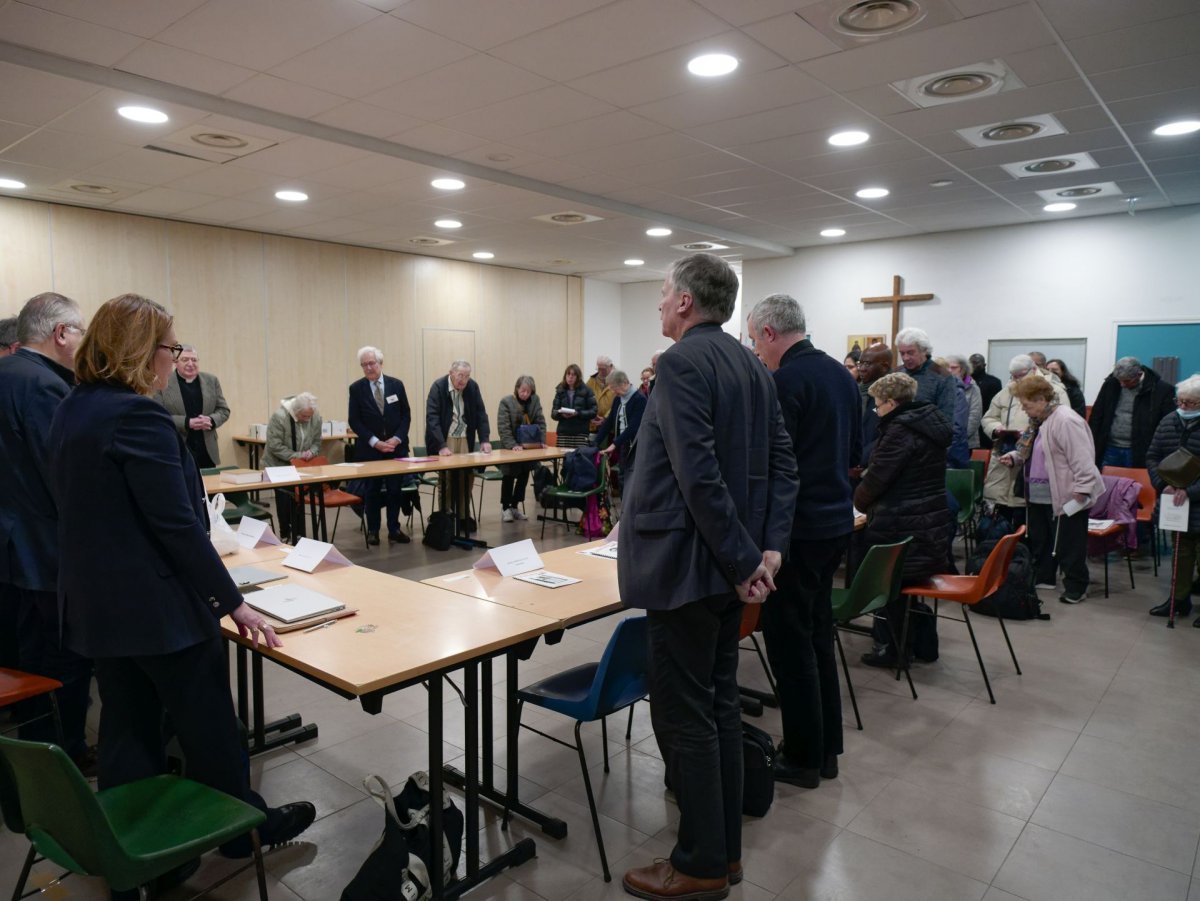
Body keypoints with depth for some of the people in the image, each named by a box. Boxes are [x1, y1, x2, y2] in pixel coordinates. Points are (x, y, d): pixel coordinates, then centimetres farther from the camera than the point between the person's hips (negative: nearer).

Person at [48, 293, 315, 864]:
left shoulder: (71, 411, 7)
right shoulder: (138, 416, -22)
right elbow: (178, 524, -23)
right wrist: (232, 602, -16)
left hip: (98, 607, 9)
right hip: (160, 608, -8)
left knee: (128, 732, 18)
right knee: (207, 726, 10)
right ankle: (244, 828, 28)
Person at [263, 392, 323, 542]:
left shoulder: (316, 418, -9)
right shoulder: (279, 417, -24)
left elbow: (316, 442, 2)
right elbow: (275, 446, -23)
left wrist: (311, 452, -19)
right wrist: (296, 456, -27)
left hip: (301, 467, 4)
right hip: (279, 466, -4)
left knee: (298, 498, 7)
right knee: (284, 500, -2)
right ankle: (285, 534, 10)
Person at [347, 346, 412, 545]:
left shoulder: (396, 384, 3)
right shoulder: (356, 388, -2)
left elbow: (406, 415, 4)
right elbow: (354, 421, -4)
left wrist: (397, 438, -9)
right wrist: (375, 442, -12)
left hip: (396, 446, 1)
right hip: (369, 448, -1)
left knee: (395, 489, 4)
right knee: (372, 490, 5)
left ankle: (394, 529, 14)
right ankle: (372, 530, 17)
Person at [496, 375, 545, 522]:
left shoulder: (535, 400, -1)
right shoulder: (506, 402, -13)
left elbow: (540, 422, 0)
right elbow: (503, 427, -19)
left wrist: (541, 441, -14)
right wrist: (512, 445, -28)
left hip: (529, 446, 4)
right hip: (511, 448, -4)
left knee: (524, 476, 9)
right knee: (509, 477, 2)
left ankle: (515, 506, 22)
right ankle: (505, 507, 15)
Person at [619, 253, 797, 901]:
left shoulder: (682, 362, -15)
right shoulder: (752, 366, 11)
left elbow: (699, 473, -24)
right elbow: (781, 463, 9)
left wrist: (743, 560, -18)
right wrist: (768, 549, 2)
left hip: (686, 562, -9)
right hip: (729, 562, 9)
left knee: (684, 718, 4)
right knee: (720, 706, 18)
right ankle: (724, 849, 32)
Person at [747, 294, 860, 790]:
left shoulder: (786, 380, -17)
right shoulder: (840, 374, 11)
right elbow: (855, 449, 18)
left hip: (797, 529, -9)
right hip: (836, 521, 9)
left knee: (790, 643, 3)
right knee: (818, 635, 18)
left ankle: (803, 758, 16)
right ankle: (826, 749, 30)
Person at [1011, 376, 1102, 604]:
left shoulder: (1065, 420, -21)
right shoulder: (1039, 421, 11)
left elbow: (1081, 458, -24)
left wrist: (1082, 490, -26)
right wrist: (1014, 456, 8)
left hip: (1065, 497, -10)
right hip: (1038, 496, 10)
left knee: (1067, 545, 1)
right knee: (1039, 541, 18)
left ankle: (1075, 587, 14)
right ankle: (1042, 579, 31)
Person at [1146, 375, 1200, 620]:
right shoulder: (1169, 421, 1)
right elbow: (1152, 457, 6)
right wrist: (1163, 484, -8)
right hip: (1174, 499, 5)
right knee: (1180, 550, 15)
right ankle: (1179, 598, 26)